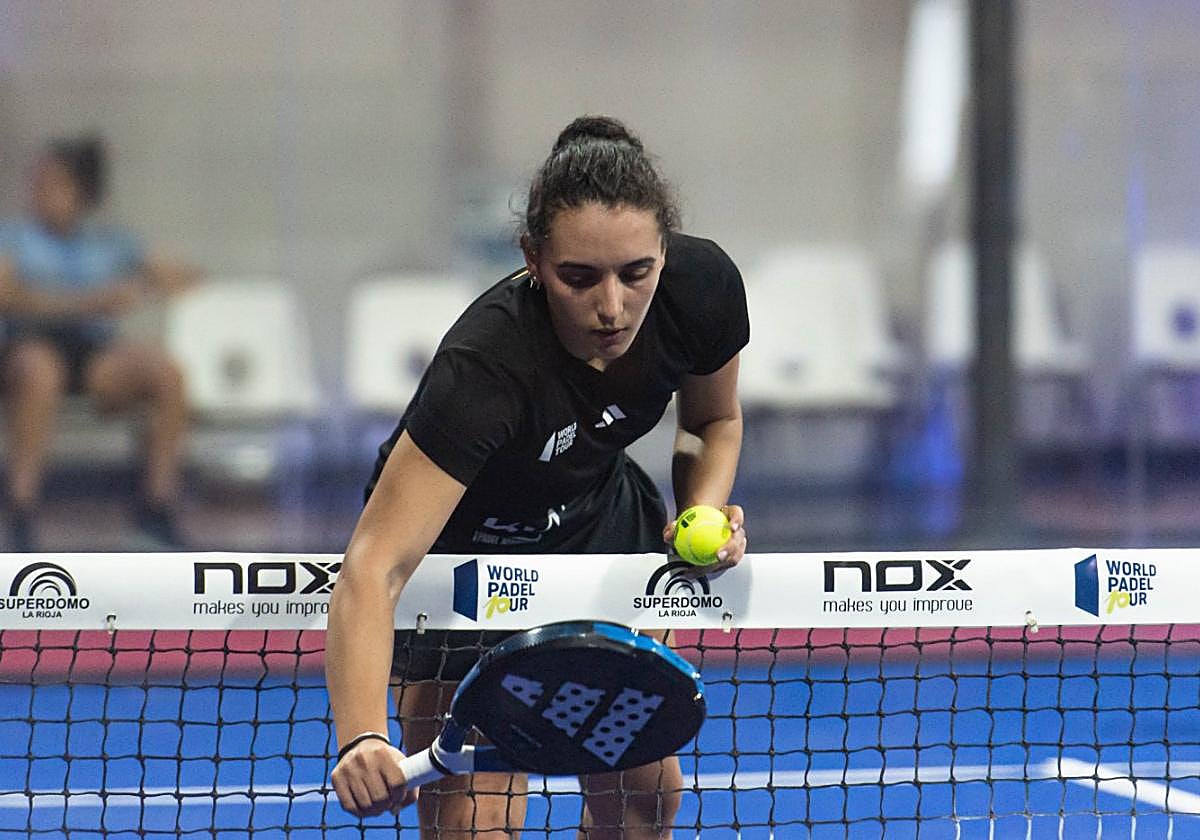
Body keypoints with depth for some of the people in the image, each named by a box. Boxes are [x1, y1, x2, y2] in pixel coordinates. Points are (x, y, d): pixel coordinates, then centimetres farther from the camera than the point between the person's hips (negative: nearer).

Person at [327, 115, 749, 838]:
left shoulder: (704, 285, -26)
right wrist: (362, 738, -63)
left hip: (600, 514, 5)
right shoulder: (486, 365, -42)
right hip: (463, 542, -5)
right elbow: (373, 568, -48)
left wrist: (703, 513, -21)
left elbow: (714, 419, -1)